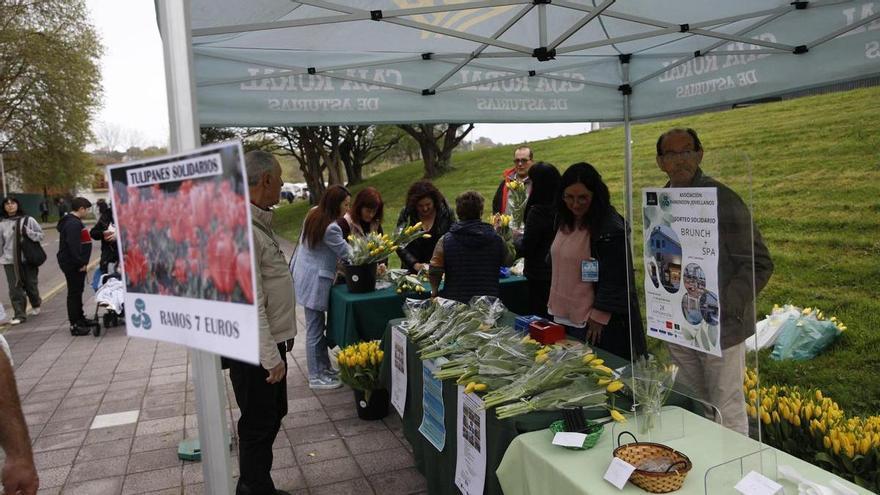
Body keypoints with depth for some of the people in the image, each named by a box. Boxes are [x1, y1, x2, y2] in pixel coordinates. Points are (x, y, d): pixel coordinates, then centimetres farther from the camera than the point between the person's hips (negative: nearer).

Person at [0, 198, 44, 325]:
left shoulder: (28, 220, -3)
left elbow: (40, 235, 0)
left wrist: (28, 232, -17)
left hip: (28, 258, -1)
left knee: (31, 285, 10)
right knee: (15, 288, -1)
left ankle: (36, 304, 38)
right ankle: (20, 314, 6)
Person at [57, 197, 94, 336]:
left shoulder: (73, 222, 16)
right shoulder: (73, 224, -19)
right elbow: (73, 246, -26)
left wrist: (82, 262, 17)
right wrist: (81, 263, -22)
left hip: (75, 264, 11)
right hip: (73, 265, -11)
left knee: (77, 291, 18)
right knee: (74, 293, -6)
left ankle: (80, 319, 30)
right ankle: (74, 325, -2)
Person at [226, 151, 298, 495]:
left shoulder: (258, 224, 10)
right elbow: (250, 304, -25)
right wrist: (271, 357, -21)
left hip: (271, 343, 10)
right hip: (254, 350, -10)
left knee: (272, 415, 22)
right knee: (258, 426, 6)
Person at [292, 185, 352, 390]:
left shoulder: (313, 215, 7)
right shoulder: (330, 228, -22)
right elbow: (346, 254, -15)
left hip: (304, 275, 10)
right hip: (315, 281, -10)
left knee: (317, 326, 17)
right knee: (315, 330, 0)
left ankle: (324, 367, 28)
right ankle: (316, 377, 10)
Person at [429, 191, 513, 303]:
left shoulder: (445, 240, -12)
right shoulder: (496, 239, -7)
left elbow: (434, 272, -12)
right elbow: (508, 261, 12)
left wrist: (434, 290, 9)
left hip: (455, 303, -1)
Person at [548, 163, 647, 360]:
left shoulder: (611, 228, -17)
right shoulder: (565, 222, 9)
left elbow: (615, 279, -18)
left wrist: (599, 316, -17)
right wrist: (553, 303, 18)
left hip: (596, 322, -7)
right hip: (565, 316, 8)